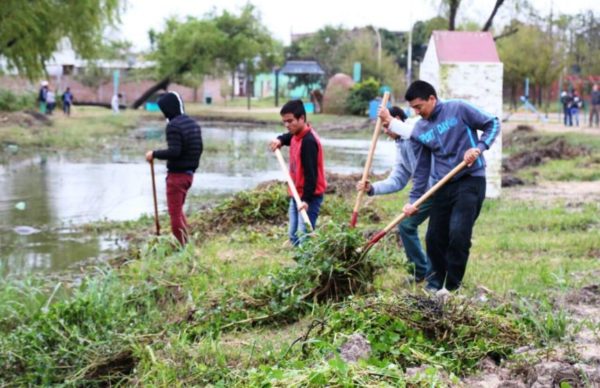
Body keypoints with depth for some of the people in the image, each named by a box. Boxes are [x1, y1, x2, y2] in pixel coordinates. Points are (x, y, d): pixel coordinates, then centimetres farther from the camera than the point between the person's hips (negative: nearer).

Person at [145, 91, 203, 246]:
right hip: (189, 174, 9)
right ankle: (186, 243, 26)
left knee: (175, 213, 0)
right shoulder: (193, 123, 9)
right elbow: (199, 148, 13)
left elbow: (174, 152, -26)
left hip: (176, 175, -9)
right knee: (179, 210, 22)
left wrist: (154, 154, -14)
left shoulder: (173, 126, -18)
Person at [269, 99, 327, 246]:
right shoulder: (296, 135, 5)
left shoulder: (308, 141, -23)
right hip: (297, 195, 10)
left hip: (309, 197, -10)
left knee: (304, 237, -15)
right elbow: (288, 137, 31)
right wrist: (280, 140, 7)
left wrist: (307, 199, -31)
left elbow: (311, 173, -26)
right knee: (293, 235, 14)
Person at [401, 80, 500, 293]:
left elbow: (492, 124, -1)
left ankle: (453, 287, -3)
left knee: (458, 233, -16)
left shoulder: (458, 109, -7)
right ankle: (435, 283, 26)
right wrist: (414, 200, 4)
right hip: (443, 186, 5)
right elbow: (421, 168, 10)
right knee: (434, 237, 5)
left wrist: (479, 148, -15)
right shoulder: (419, 131, 6)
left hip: (471, 180, -5)